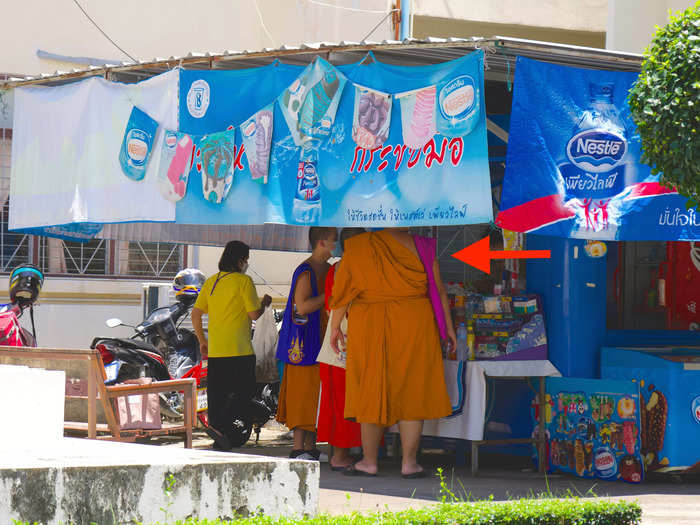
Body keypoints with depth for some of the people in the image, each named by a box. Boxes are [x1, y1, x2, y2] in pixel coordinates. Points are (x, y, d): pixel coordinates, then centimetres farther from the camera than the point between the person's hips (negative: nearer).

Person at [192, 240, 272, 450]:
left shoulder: (210, 282, 11)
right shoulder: (244, 281, -7)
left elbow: (195, 314, 11)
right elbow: (254, 314, -9)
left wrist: (202, 340, 21)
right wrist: (264, 303, 12)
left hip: (215, 350, 6)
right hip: (239, 350, -6)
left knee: (217, 393, 9)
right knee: (245, 390, 0)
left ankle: (220, 439, 10)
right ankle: (218, 425, -17)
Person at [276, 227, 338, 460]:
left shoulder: (329, 270, 14)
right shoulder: (305, 272, -14)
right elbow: (302, 307, -22)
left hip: (321, 342, 9)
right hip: (305, 342, -9)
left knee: (316, 393, 10)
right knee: (304, 391, -8)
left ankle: (311, 447, 14)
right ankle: (298, 448, -5)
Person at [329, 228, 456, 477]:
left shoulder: (357, 246, 2)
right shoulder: (419, 245, 0)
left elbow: (342, 291, 7)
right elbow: (438, 289, 3)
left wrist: (335, 326, 17)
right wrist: (448, 326, 12)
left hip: (369, 326, 1)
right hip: (414, 324, -1)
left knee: (371, 391, 8)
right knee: (412, 391, 5)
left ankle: (369, 461, 11)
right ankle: (409, 462, 3)